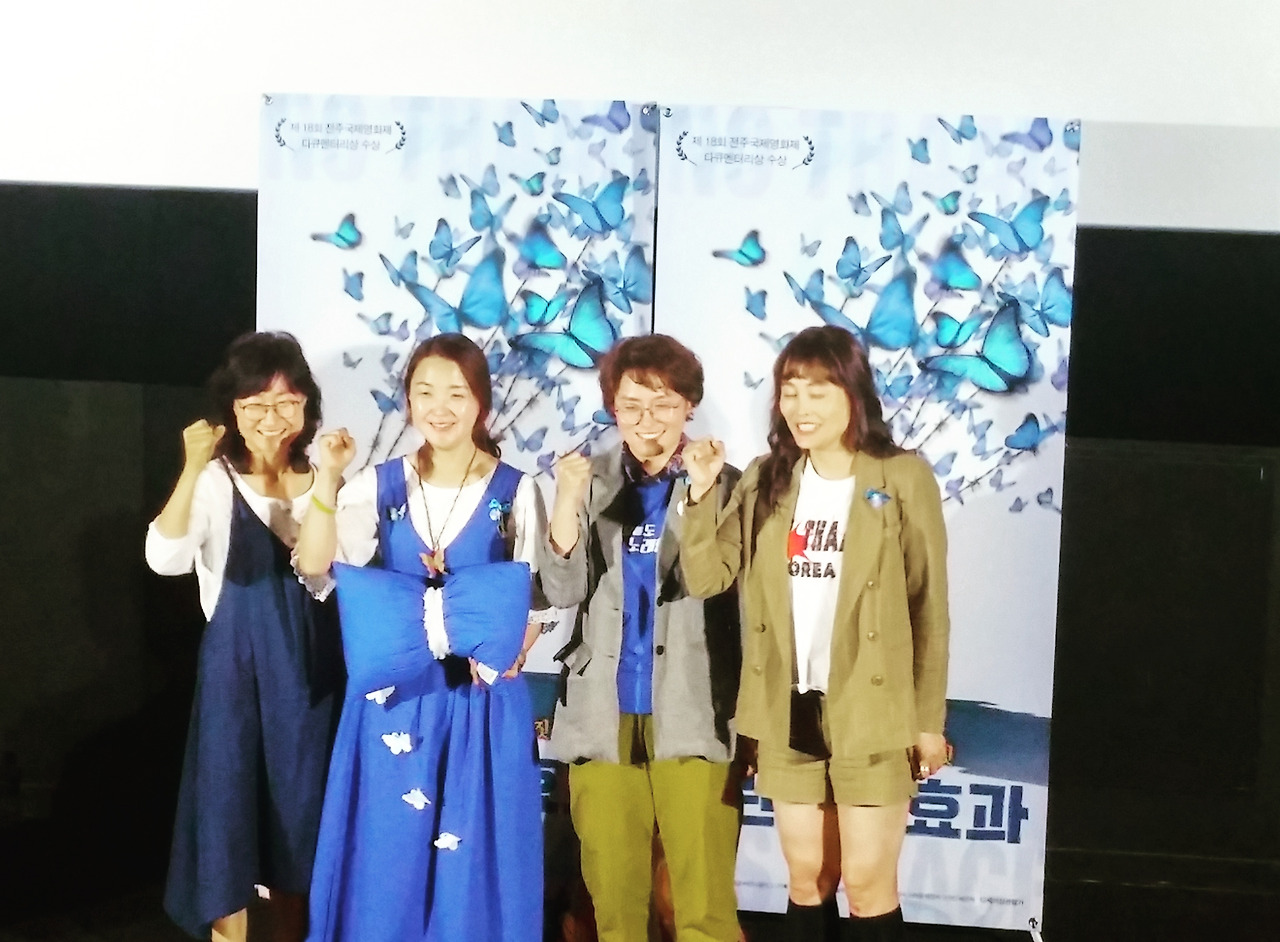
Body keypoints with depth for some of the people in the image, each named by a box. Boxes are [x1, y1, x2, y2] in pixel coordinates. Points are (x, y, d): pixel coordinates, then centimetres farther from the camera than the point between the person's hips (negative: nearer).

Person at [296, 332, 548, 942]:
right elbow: (314, 564, -10)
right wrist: (328, 479, -21)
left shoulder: (515, 491, -1)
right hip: (395, 693, 1)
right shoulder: (380, 486, 2)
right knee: (389, 848, 7)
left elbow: (538, 598, 2)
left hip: (482, 697, -1)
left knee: (474, 850, 5)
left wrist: (513, 646, -17)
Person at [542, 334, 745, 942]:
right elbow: (563, 592, -2)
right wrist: (567, 502, -17)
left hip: (691, 716, -2)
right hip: (603, 715, 3)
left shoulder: (723, 483, 0)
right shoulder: (591, 480, 6)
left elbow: (715, 582, -13)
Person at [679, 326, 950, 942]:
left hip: (871, 710, -4)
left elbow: (929, 606, -4)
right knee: (806, 878, 13)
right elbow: (705, 578, -2)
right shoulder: (766, 481, 5)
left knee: (867, 881, 2)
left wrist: (929, 717, -4)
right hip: (789, 710, 4)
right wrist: (700, 492, -15)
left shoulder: (903, 478, -7)